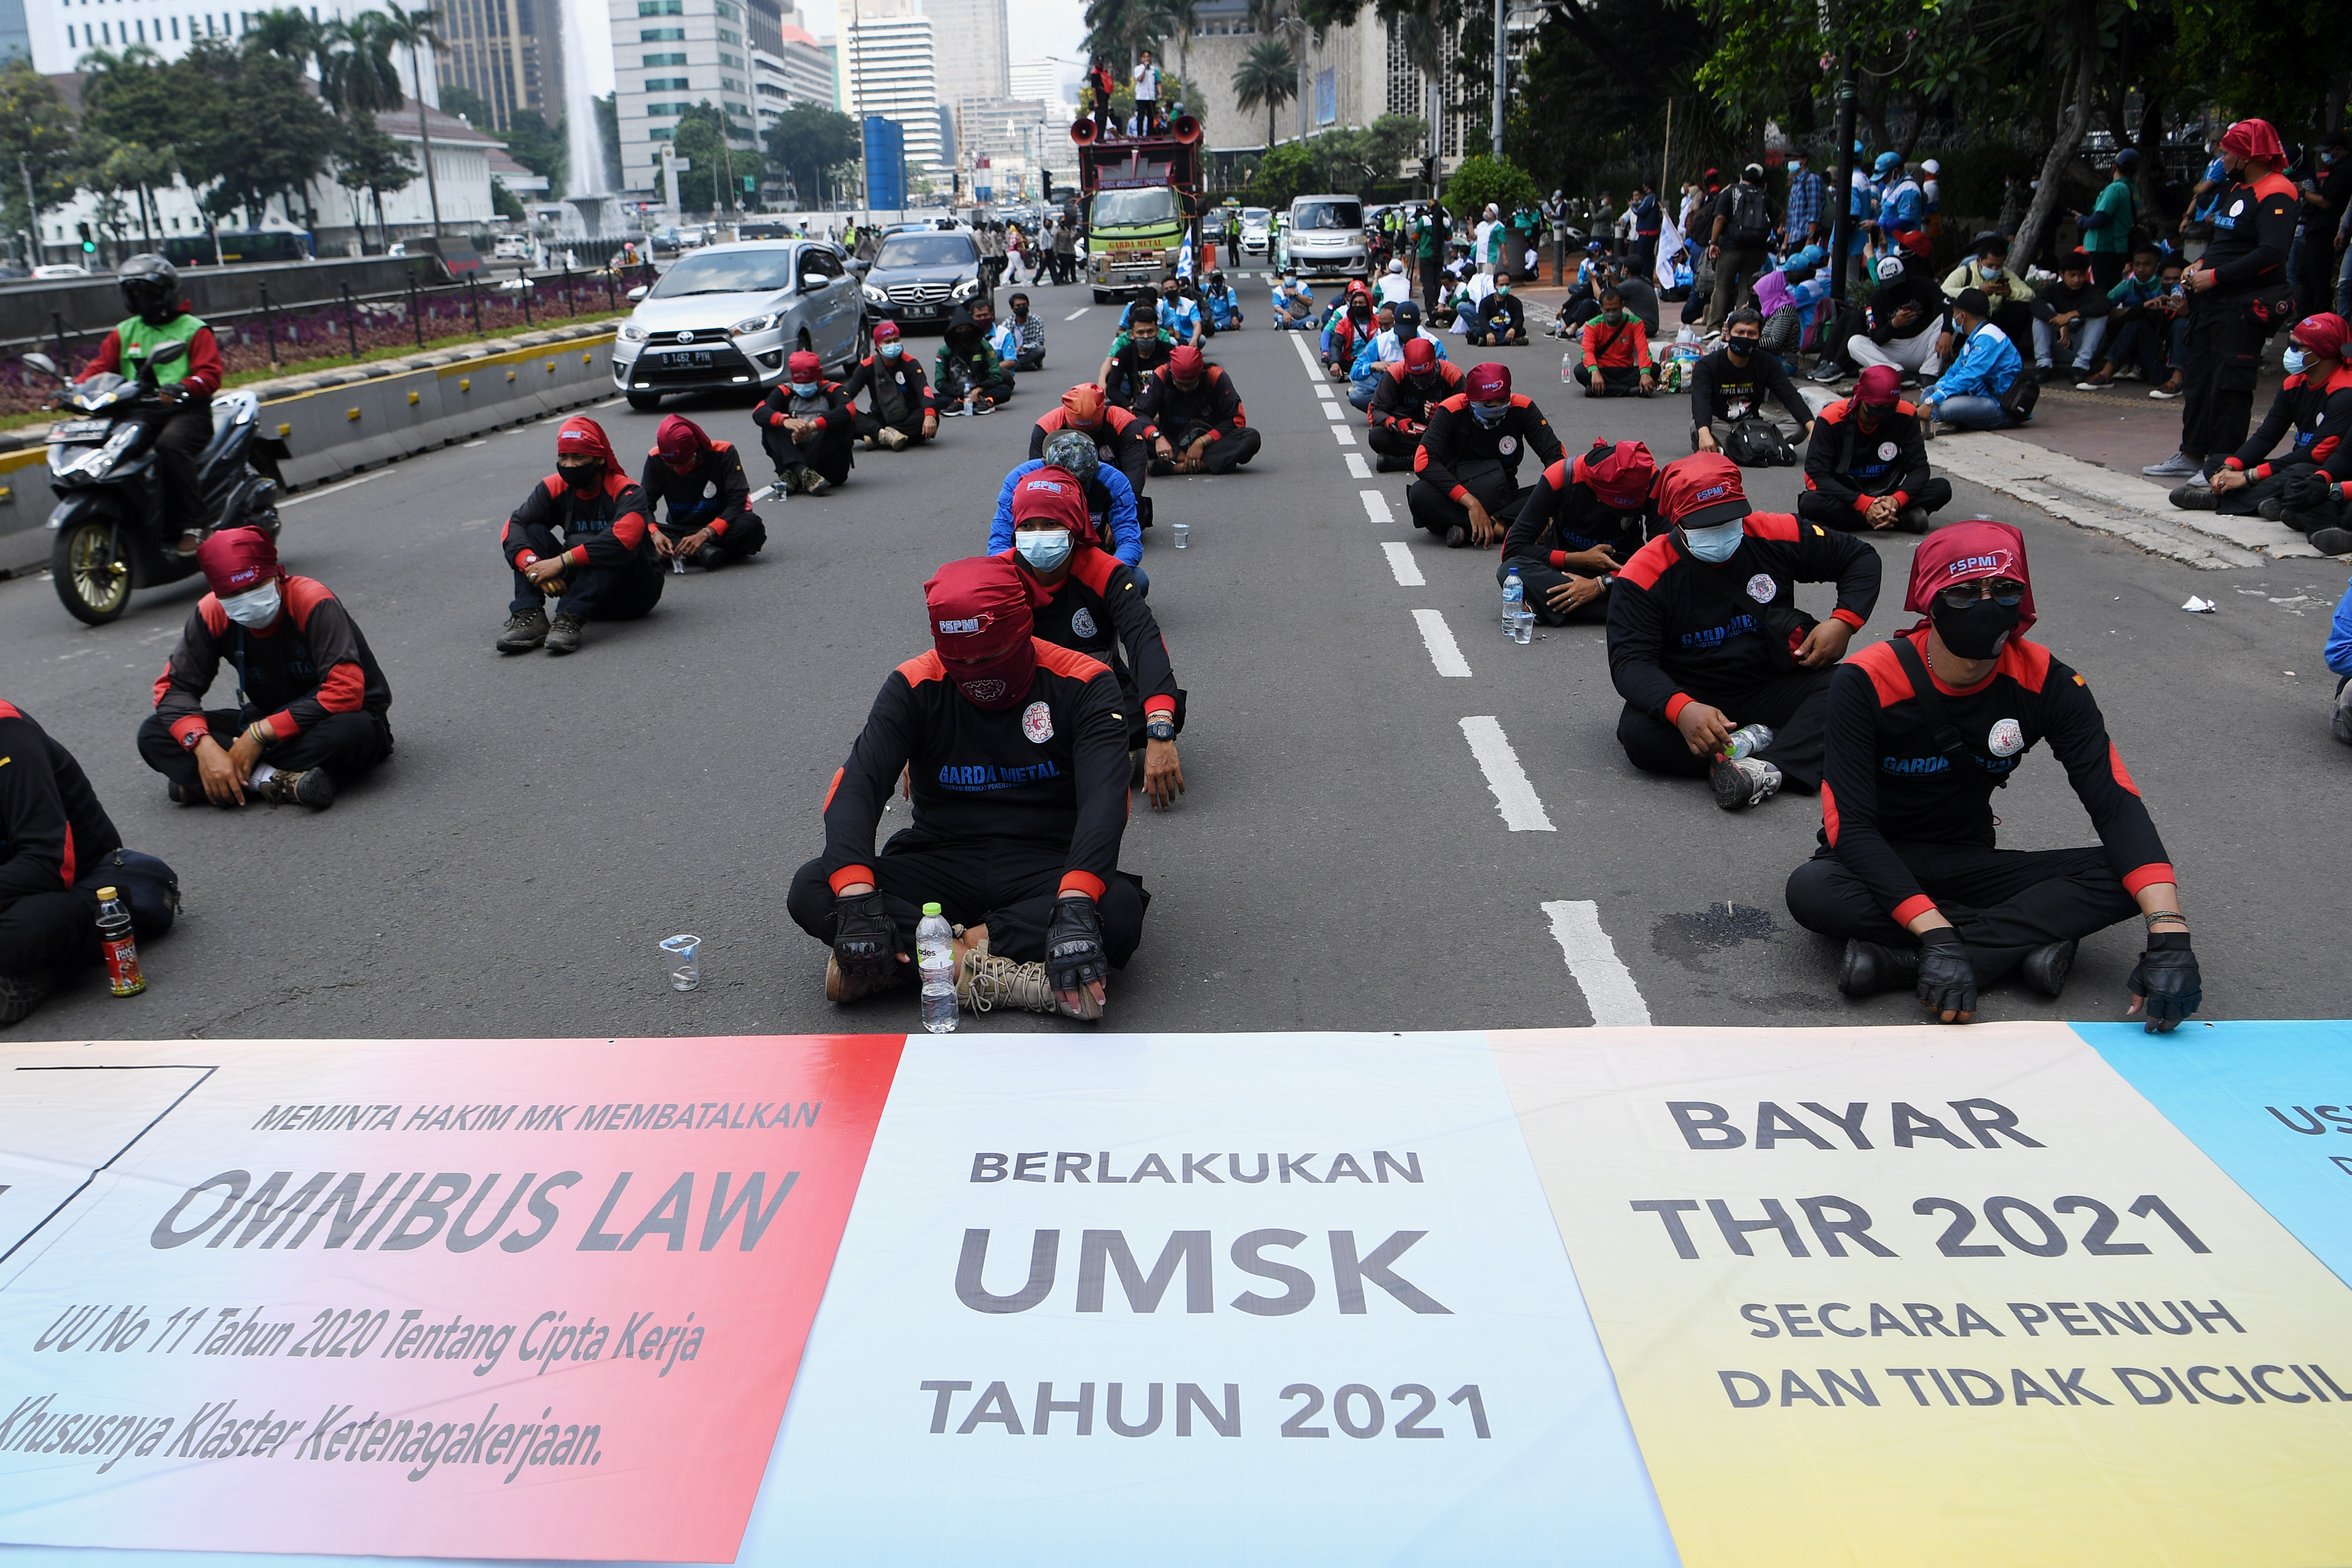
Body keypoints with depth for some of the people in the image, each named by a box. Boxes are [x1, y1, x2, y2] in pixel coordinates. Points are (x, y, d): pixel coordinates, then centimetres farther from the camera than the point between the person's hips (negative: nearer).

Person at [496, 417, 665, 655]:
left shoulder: (626, 492, -19)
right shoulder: (554, 488, -3)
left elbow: (625, 538, -39)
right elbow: (513, 527, -13)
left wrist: (562, 562, -39)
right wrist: (533, 566, -33)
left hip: (636, 591, -5)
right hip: (586, 587, 5)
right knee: (532, 532, -11)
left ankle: (569, 618, -41)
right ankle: (530, 617, -27)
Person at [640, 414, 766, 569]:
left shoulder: (724, 453, -16)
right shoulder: (656, 459, -7)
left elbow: (738, 500, -23)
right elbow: (645, 502, -9)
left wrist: (705, 534, -36)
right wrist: (654, 533, -32)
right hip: (680, 530, 2)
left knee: (751, 525, -37)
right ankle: (703, 551, -38)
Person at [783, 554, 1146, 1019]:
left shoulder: (1084, 685, -8)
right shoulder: (915, 686, -3)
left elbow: (1104, 798, -21)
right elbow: (855, 787, -13)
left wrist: (1075, 904, -40)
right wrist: (857, 899, -32)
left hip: (1046, 871, -1)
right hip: (943, 866, 2)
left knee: (1118, 911, -36)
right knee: (811, 893, -23)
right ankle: (997, 972, -31)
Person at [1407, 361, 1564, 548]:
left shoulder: (1522, 408, -9)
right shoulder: (1451, 411, -15)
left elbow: (1556, 456, -10)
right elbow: (1423, 462, -27)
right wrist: (1471, 503, -36)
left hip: (1504, 499, 2)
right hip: (1456, 500, -2)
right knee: (1420, 494, -33)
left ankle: (1466, 529, -31)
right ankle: (1501, 530, -33)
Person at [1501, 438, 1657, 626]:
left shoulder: (1649, 479, -21)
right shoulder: (1560, 478, -23)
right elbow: (1513, 548, -19)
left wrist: (1601, 584, -31)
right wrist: (1581, 559, -24)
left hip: (1619, 570, 0)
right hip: (1565, 567, 0)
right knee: (1511, 571, -34)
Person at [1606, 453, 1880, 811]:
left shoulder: (1774, 535, -4)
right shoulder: (1645, 575, -13)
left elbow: (1861, 557, 11)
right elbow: (1629, 661, -21)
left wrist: (1845, 621, -9)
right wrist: (1681, 709, -40)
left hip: (1772, 690, 3)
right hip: (1691, 697, -2)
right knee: (1638, 732, -34)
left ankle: (1772, 768, -44)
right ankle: (1746, 742, -25)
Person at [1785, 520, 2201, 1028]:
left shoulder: (2045, 683, -10)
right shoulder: (1866, 682, -20)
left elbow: (2116, 804, -17)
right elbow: (1853, 825, -26)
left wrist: (2169, 933, -33)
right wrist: (1936, 934, -39)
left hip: (1968, 863, 3)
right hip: (1880, 866, -3)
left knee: (2124, 879, -21)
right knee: (1811, 891, -38)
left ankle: (1899, 960, -31)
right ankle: (2028, 936, -24)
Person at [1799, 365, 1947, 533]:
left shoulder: (1906, 416, -7)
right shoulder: (1832, 419, -15)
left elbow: (1918, 467, -6)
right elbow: (1816, 475, -20)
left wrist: (1897, 500, -28)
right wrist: (1865, 505, -31)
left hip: (1886, 496, 2)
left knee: (1942, 489, -18)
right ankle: (1902, 519, -27)